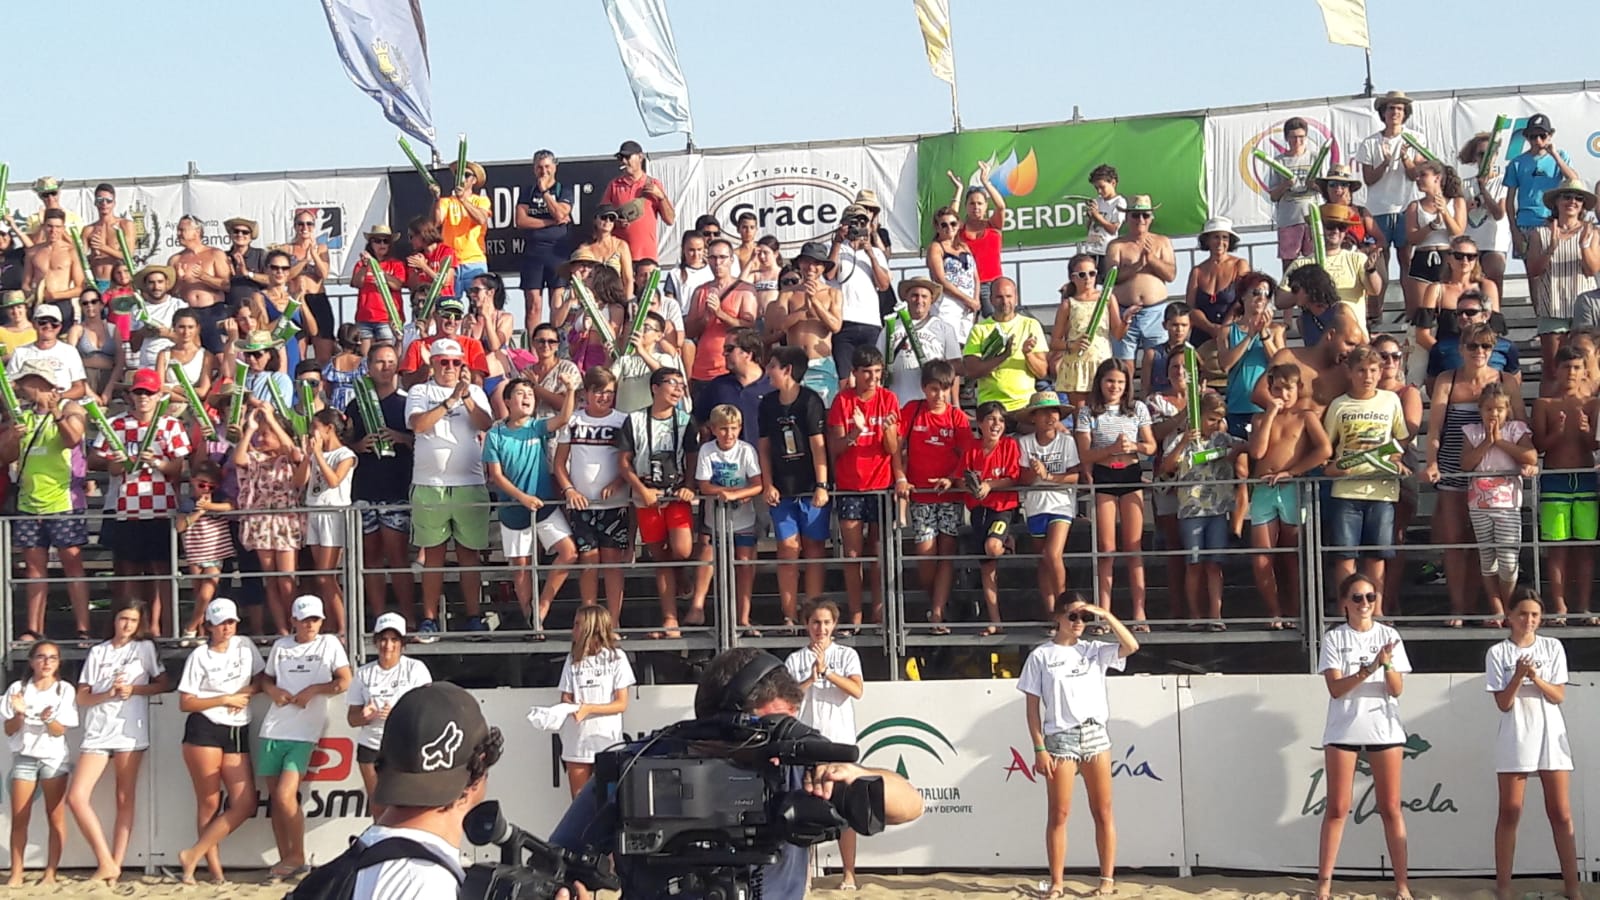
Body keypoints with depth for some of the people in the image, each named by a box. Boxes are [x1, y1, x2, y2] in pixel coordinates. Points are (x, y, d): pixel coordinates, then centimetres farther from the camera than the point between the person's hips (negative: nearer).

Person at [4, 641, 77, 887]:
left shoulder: (65, 690, -1)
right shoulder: (18, 688, 2)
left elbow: (60, 731, -6)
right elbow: (9, 730, 2)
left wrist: (48, 719, -27)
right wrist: (19, 714, -18)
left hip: (54, 757, -1)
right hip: (24, 757, 1)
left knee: (56, 817, -2)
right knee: (19, 818, -2)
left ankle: (50, 873, 0)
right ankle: (16, 873, 0)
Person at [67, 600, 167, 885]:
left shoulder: (145, 648, 11)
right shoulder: (97, 652, 14)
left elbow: (163, 684, 8)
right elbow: (82, 698, 9)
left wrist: (133, 690, -6)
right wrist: (109, 693, -9)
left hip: (130, 731, -2)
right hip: (98, 732, 2)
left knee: (125, 800, -1)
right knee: (76, 797, -13)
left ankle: (115, 865, 1)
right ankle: (106, 863, -9)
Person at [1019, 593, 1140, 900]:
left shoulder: (1094, 651, 10)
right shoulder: (1041, 656, 2)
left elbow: (1131, 646, -7)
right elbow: (1033, 708, -1)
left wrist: (1106, 616, -8)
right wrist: (1039, 749, -8)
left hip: (1095, 736, 3)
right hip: (1060, 738, -3)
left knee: (1103, 812, 3)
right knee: (1058, 814, -1)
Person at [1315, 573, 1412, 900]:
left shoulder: (1389, 636, 4)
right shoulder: (1334, 639, 1)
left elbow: (1397, 690, -1)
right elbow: (1335, 688, -10)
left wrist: (1388, 665, -21)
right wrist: (1370, 667, -22)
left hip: (1384, 728, 1)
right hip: (1343, 730, -1)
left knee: (1390, 808, 3)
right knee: (1337, 809, 1)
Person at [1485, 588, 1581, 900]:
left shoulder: (1553, 648, 5)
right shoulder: (1497, 653, 0)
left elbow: (1559, 696, 0)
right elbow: (1503, 704, -5)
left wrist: (1536, 678, -17)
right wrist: (1519, 676, -20)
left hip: (1550, 737, 1)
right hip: (1514, 742, -1)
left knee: (1561, 814, 1)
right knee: (1509, 814, 1)